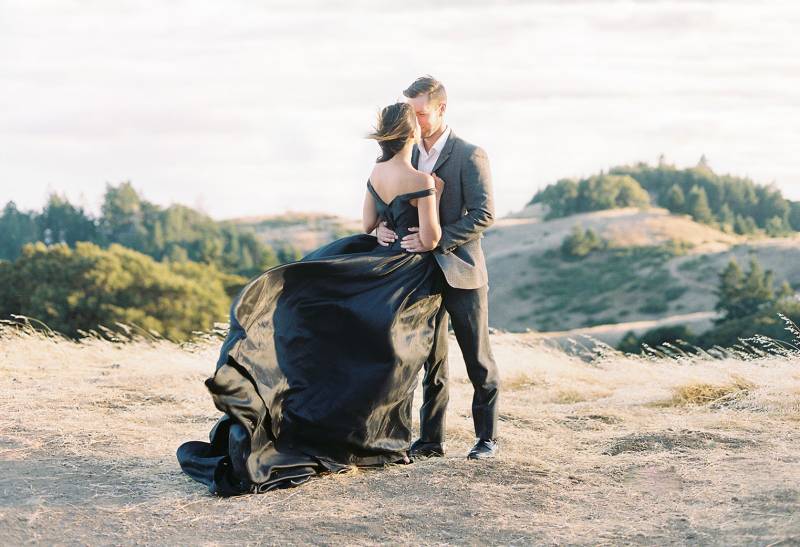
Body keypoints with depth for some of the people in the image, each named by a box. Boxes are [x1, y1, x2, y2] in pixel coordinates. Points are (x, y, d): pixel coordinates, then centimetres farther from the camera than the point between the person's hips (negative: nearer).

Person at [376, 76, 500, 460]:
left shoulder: (469, 156, -10)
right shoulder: (407, 155, 10)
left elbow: (483, 215, -17)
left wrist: (436, 240, -23)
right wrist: (383, 226, -7)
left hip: (461, 272, -6)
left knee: (478, 361, 3)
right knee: (431, 360, 10)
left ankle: (487, 437, 12)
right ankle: (431, 439, 16)